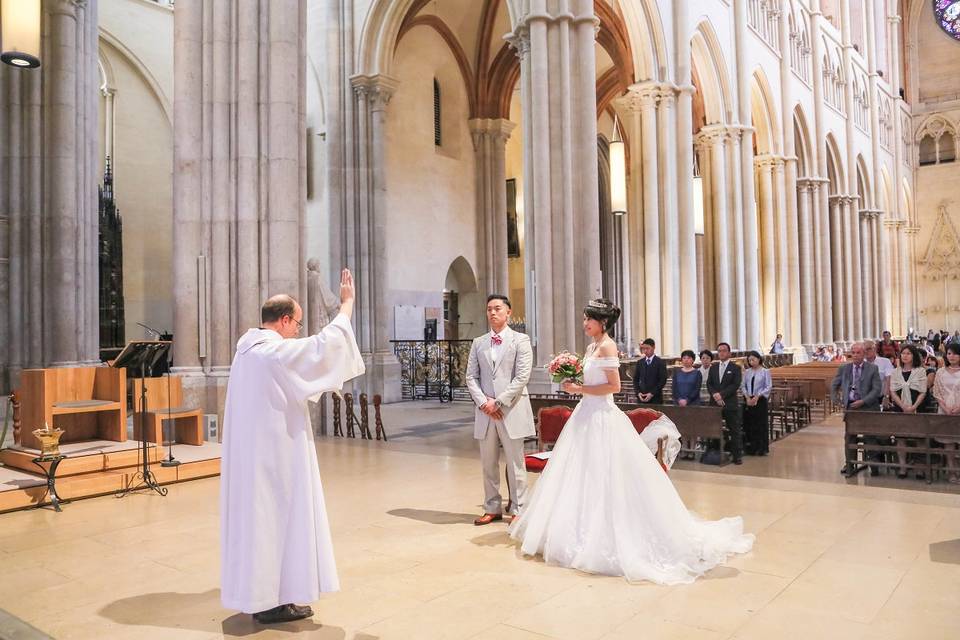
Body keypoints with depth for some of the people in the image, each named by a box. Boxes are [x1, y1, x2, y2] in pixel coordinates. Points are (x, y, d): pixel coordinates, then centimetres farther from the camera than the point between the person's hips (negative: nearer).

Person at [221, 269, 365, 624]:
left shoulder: (247, 349, 10)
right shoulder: (277, 351, -20)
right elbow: (327, 343, -18)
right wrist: (347, 302, -7)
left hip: (252, 450, 10)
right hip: (275, 451, -10)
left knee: (257, 515, 16)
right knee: (277, 515, 1)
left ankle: (257, 592, 27)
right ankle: (272, 600, 10)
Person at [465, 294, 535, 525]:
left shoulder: (520, 340, 0)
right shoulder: (478, 343, 12)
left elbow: (522, 377, -8)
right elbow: (471, 377, 9)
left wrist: (499, 402, -13)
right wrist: (483, 402, -7)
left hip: (511, 409, -4)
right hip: (485, 411, 4)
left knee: (515, 463, 3)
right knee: (488, 464, 9)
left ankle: (517, 509, 14)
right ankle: (492, 509, 20)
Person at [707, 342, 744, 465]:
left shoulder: (735, 367, 1)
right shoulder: (713, 367, 14)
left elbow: (736, 385, -9)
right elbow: (709, 384, 8)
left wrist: (722, 394, -16)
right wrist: (715, 395, -10)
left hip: (730, 404, -4)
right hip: (715, 403, 4)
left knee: (735, 430, 0)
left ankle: (737, 455, 5)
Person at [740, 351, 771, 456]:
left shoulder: (765, 372, -1)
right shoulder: (747, 372, 9)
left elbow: (769, 387, -5)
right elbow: (742, 386, 8)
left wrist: (757, 397, -13)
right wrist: (747, 397, -7)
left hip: (760, 400, -3)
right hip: (748, 400, 4)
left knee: (760, 424, -1)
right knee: (748, 424, 5)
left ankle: (761, 448, 7)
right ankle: (750, 448, 14)